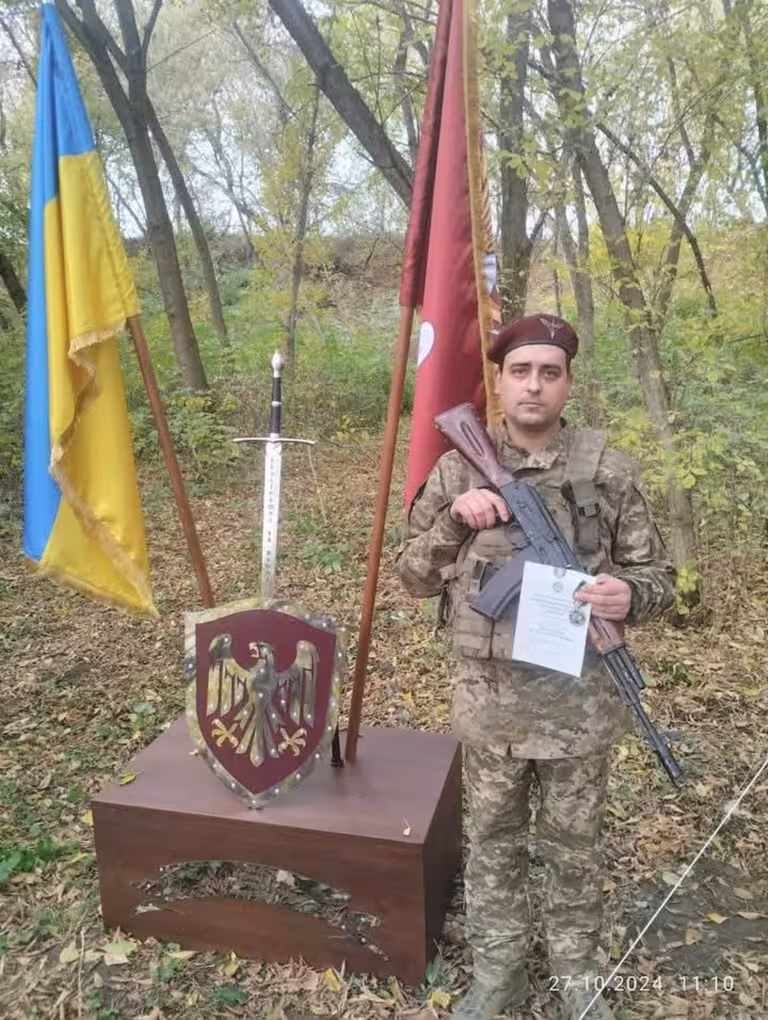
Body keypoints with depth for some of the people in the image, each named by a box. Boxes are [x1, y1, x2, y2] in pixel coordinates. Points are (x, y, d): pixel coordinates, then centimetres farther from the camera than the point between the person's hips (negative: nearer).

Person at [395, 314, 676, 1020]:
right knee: (493, 841, 20)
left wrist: (628, 595, -24)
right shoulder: (457, 470, -3)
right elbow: (413, 575, 0)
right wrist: (453, 520, -18)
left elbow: (659, 576, 0)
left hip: (580, 700, -1)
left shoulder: (609, 471, -7)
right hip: (489, 698, 1)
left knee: (574, 847, 19)